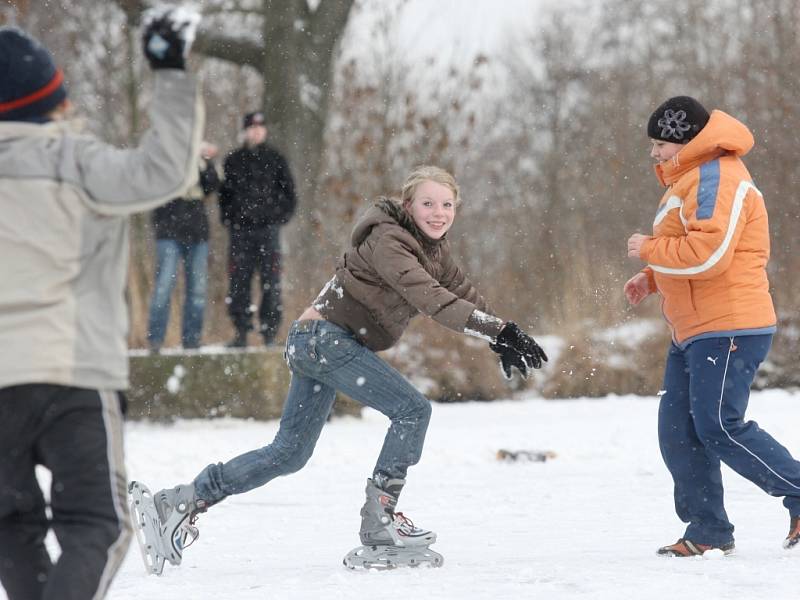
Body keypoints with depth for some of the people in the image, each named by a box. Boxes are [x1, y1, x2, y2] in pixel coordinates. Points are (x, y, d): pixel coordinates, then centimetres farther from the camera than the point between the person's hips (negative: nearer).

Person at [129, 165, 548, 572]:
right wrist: (501, 331, -38)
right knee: (412, 410, -16)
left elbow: (462, 294, 17)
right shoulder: (388, 241, -20)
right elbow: (430, 298, -32)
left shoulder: (432, 247, 10)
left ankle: (179, 502, 15)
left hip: (317, 343, 10)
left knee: (289, 453, 12)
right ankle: (379, 525, -13)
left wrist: (503, 340, 4)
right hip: (326, 336, -10)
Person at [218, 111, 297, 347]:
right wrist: (228, 219, 6)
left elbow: (289, 191, 11)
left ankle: (270, 331, 0)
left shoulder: (275, 159, 8)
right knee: (238, 282, -2)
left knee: (271, 283, -4)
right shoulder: (233, 160, 10)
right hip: (240, 231, 1)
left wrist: (281, 217, 0)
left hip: (268, 229, -1)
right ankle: (241, 332, 3)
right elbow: (224, 192, 17)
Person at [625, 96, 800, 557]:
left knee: (719, 428, -13)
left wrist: (648, 250, -12)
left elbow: (708, 255, -25)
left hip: (729, 330, -11)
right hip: (694, 331, 11)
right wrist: (651, 280, 14)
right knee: (678, 434, 6)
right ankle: (709, 532, 10)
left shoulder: (717, 179, -15)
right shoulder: (692, 180, 20)